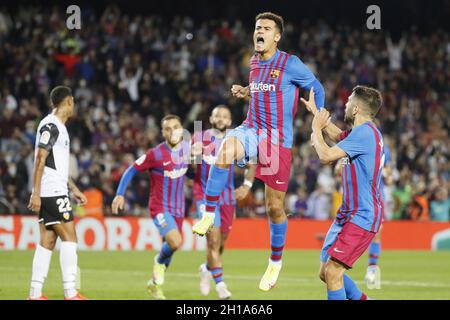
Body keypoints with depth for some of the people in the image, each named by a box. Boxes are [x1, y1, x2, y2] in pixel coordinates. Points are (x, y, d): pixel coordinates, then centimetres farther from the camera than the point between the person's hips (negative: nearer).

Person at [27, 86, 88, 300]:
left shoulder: (58, 127, 20)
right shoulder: (50, 126, -11)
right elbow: (40, 159, -17)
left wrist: (74, 190, 27)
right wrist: (35, 193, -21)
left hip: (55, 192, 10)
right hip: (52, 194, -10)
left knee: (47, 242, 6)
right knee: (69, 238, -8)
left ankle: (35, 294, 4)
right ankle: (70, 293, -8)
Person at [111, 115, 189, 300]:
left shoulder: (187, 149, -1)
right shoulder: (155, 154, -16)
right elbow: (131, 170, -8)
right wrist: (120, 195, -12)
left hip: (178, 209, 6)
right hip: (160, 208, -6)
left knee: (169, 246, 15)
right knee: (175, 242, -27)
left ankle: (155, 284, 38)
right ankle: (159, 262, 6)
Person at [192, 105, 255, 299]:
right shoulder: (199, 138, 0)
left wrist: (247, 185, 8)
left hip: (227, 197, 3)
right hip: (205, 196, -3)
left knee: (221, 241, 10)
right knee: (213, 238, -16)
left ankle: (207, 269, 41)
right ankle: (220, 285, -11)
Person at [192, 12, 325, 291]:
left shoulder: (291, 64, -7)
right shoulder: (254, 63, 11)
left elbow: (317, 89, 4)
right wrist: (245, 93, 7)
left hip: (278, 140, -4)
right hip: (252, 130, 4)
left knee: (275, 206, 2)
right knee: (227, 148, -34)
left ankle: (276, 261, 23)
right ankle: (209, 215, -29)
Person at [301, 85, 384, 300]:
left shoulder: (365, 132, -18)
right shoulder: (364, 131, 14)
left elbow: (326, 156, -22)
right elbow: (337, 135, 35)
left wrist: (316, 128, -6)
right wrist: (314, 110, 37)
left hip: (361, 218, -10)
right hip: (349, 213, 10)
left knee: (332, 272, -16)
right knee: (325, 273, 11)